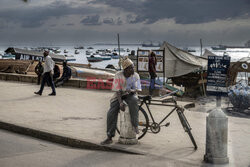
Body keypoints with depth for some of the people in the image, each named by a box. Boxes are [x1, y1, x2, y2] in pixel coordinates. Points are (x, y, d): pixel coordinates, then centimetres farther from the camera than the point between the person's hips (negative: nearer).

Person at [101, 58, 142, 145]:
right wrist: (120, 103, -26)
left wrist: (131, 90, -34)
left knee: (133, 101, -37)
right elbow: (117, 90, -14)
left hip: (130, 95, 1)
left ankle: (135, 125, -28)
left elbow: (136, 89, -10)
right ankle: (109, 137, -15)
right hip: (119, 95, 0)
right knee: (111, 113, -21)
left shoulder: (136, 76, -9)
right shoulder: (118, 75, -13)